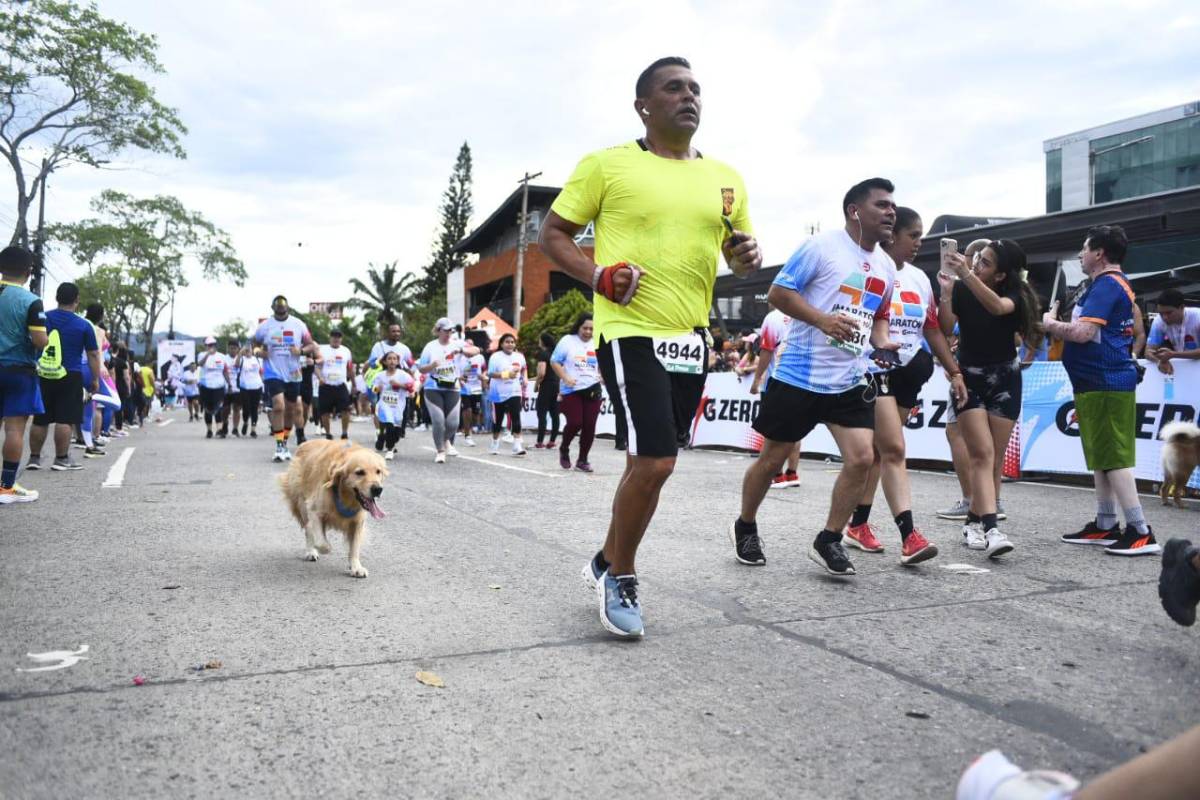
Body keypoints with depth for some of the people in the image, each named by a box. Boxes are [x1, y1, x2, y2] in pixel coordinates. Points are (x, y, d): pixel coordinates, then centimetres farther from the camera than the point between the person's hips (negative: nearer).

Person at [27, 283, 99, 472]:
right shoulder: (83, 325, -3)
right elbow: (93, 355, -1)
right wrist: (95, 379, 6)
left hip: (43, 376, 3)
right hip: (70, 377, -3)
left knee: (40, 419, 12)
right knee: (64, 419, -1)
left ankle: (34, 458, 19)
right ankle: (61, 459, 1)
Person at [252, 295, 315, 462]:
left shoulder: (298, 324, 0)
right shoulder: (265, 325, -1)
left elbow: (311, 345, 4)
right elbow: (254, 344, 15)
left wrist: (301, 350, -16)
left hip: (293, 374, 3)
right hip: (273, 373, -2)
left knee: (291, 410, 12)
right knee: (278, 406, -18)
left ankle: (285, 444, 30)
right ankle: (279, 447, -11)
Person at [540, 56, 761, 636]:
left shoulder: (725, 179, 11)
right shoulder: (606, 165, -2)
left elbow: (739, 252, 21)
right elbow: (553, 234, 1)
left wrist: (748, 257, -4)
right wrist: (597, 275, -16)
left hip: (691, 338, 6)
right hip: (630, 332, -6)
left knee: (650, 463, 14)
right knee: (654, 461, -15)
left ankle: (608, 562, 35)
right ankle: (620, 576, 11)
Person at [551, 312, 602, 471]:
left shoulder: (597, 344, 11)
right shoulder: (567, 341, -2)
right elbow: (554, 362, -3)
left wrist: (601, 376, 2)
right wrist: (565, 378, -15)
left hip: (592, 390, 4)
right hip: (571, 390, -4)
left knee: (589, 425, 0)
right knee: (575, 423, -12)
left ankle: (582, 460, 12)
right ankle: (564, 450, 18)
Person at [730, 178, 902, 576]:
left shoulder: (887, 266, 12)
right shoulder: (821, 246, -10)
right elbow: (778, 293, -12)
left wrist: (881, 343, 3)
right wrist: (824, 320, -24)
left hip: (850, 381, 6)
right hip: (798, 375, -6)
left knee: (862, 457, -7)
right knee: (773, 458, 6)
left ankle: (828, 542, 8)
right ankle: (745, 527, 29)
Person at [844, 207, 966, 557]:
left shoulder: (920, 279, 14)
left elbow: (933, 330, 18)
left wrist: (954, 372, 15)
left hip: (907, 374, 7)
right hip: (874, 371, -7)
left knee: (878, 452, 11)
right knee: (894, 450, -14)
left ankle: (858, 525, 20)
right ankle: (910, 536, -15)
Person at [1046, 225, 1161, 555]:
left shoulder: (1106, 285, -14)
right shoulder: (1118, 285, 19)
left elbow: (1082, 332, -25)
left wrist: (1050, 323, -8)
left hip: (1104, 385, -11)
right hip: (1104, 383, 11)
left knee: (1112, 459, -8)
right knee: (1103, 458, 14)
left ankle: (1141, 532, -6)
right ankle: (1105, 526, 22)